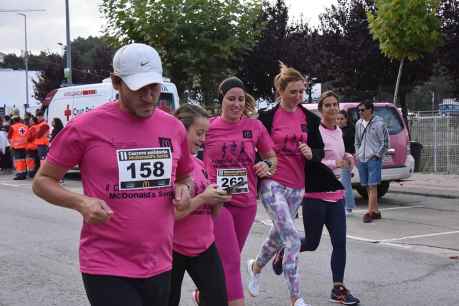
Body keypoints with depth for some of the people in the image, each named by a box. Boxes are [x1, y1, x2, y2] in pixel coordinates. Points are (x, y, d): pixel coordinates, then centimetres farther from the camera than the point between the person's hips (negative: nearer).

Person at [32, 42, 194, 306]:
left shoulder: (174, 127, 4)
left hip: (160, 265, 5)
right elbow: (42, 181, -1)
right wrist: (80, 202, -19)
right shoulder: (85, 127, -10)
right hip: (107, 268, -5)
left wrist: (183, 190, -1)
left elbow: (185, 176, 22)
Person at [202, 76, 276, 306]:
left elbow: (272, 157, 13)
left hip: (246, 203, 4)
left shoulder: (255, 126, 1)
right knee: (231, 261, -9)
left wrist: (267, 165, -9)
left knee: (227, 259, 18)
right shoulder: (209, 127, -4)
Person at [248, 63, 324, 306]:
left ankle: (256, 266, 48)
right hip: (273, 184, -5)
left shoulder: (309, 118, 6)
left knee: (278, 235, 18)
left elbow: (320, 151, 12)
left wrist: (311, 153, -9)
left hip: (297, 187, 5)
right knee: (292, 238, -16)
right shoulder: (268, 116, -7)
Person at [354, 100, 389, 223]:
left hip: (374, 159, -6)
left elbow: (385, 142, -5)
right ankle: (376, 211, 19)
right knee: (368, 187, 10)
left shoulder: (379, 123, -7)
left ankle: (370, 212, -10)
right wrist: (357, 153, 12)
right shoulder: (358, 123, 11)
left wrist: (377, 155, -8)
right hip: (362, 159, 6)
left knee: (372, 186, -8)